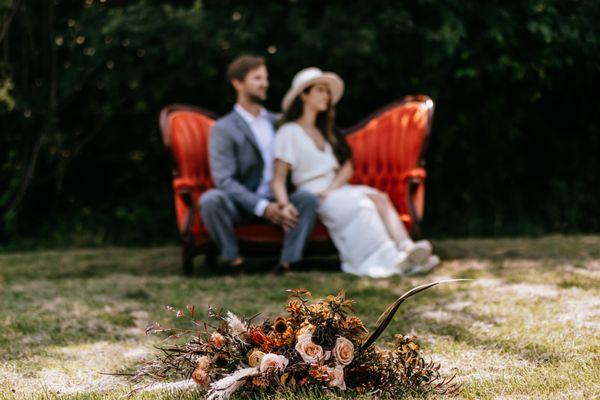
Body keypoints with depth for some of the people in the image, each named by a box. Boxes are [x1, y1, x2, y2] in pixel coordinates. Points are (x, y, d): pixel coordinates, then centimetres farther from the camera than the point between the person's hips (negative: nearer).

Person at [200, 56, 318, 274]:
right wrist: (263, 207, -22)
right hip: (243, 205, -3)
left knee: (307, 197, -27)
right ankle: (234, 260, -19)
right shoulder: (223, 129, -2)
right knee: (210, 199, -33)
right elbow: (224, 180, -12)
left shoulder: (278, 122, 14)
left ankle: (287, 262, -26)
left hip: (277, 202, 3)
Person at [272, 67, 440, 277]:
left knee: (378, 197, -26)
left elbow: (347, 167, 11)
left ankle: (406, 247, -50)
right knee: (360, 204, -33)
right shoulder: (289, 132, 3)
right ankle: (390, 259, -49)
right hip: (313, 195, -5)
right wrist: (284, 205, -27)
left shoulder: (326, 131, 24)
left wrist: (331, 189, -10)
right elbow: (278, 179, -6)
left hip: (337, 188, 6)